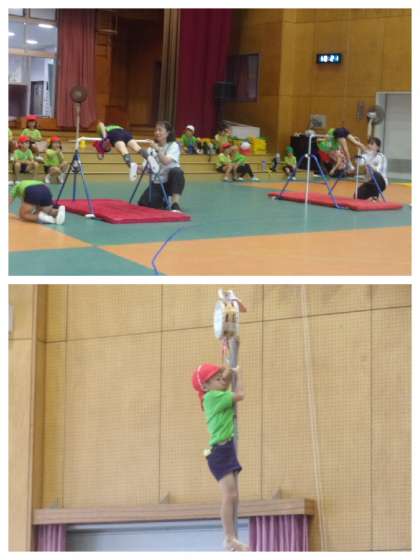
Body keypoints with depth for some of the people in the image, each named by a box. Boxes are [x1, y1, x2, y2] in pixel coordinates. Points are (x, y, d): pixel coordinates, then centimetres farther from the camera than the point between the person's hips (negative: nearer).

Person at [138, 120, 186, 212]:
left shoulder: (173, 145, -9)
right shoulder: (152, 147, 5)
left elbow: (166, 161, -27)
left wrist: (157, 149, -40)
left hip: (171, 182, -3)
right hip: (157, 183, 4)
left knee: (176, 171, -37)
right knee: (143, 204, -18)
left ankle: (175, 205, -32)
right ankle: (162, 200, 14)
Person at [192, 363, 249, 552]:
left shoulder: (218, 397, 15)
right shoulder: (212, 396, -11)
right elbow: (240, 395, -11)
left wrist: (230, 371, 13)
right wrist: (238, 374, 2)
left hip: (227, 449, 10)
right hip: (219, 451, -10)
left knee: (233, 497, 8)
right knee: (229, 495, -14)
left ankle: (231, 538, 12)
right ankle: (229, 540, -14)